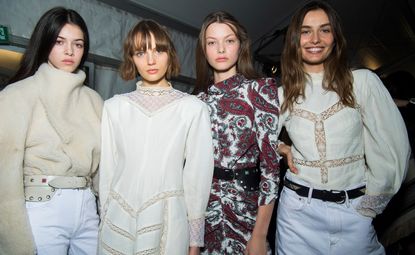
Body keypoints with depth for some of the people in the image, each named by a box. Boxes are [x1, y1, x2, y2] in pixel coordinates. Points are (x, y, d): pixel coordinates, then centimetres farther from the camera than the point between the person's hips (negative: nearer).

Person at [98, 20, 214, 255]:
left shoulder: (193, 108, -6)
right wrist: (104, 221, 7)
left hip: (168, 222, -2)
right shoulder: (114, 107, 1)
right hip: (119, 222, 2)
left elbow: (198, 174, -4)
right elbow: (107, 169, 4)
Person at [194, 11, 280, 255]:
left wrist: (260, 235, -15)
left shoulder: (260, 88, -8)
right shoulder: (200, 97, 4)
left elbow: (271, 161, -13)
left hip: (244, 205, -4)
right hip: (202, 205, 4)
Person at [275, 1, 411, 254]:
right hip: (297, 209, 2)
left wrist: (371, 202, -2)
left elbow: (393, 148, -5)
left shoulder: (363, 81, -5)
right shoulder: (282, 94, 2)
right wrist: (281, 149, -4)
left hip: (353, 212, -1)